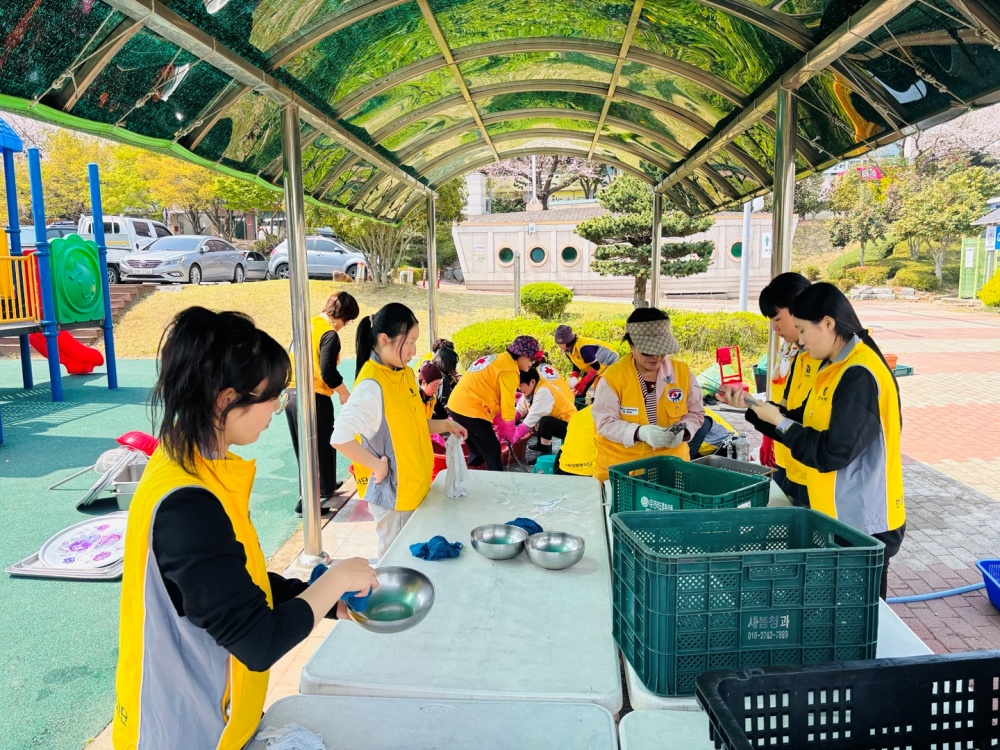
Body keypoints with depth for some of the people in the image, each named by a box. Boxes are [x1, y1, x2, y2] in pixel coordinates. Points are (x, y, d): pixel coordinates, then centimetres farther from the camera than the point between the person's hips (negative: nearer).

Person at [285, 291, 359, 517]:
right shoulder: (330, 334, -14)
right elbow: (328, 372, -21)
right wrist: (345, 394, -6)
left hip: (292, 393, 9)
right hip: (314, 397, -9)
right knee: (320, 448, 3)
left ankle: (325, 486, 38)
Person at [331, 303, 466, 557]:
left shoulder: (406, 375, 3)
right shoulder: (372, 386, -23)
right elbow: (340, 438, -29)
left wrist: (443, 425, 1)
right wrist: (378, 465, -21)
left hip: (414, 487, 8)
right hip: (392, 491, -8)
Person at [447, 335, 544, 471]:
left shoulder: (500, 360, 19)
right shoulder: (509, 369, -12)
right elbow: (507, 405, -11)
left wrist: (502, 427, 16)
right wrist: (511, 435, 2)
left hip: (457, 405, 10)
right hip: (470, 410, -10)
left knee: (477, 450, 22)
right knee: (492, 451, 0)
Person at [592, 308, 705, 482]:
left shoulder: (682, 371, -4)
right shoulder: (613, 376, -13)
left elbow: (695, 413, 6)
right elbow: (605, 422, -14)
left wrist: (683, 431, -15)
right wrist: (640, 433, -28)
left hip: (671, 462, 3)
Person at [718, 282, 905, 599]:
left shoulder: (860, 375, -22)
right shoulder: (834, 368, 8)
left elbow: (832, 453, -25)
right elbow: (806, 422, 13)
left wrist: (779, 422, -15)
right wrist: (752, 406, 6)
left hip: (864, 524, -9)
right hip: (836, 516, 9)